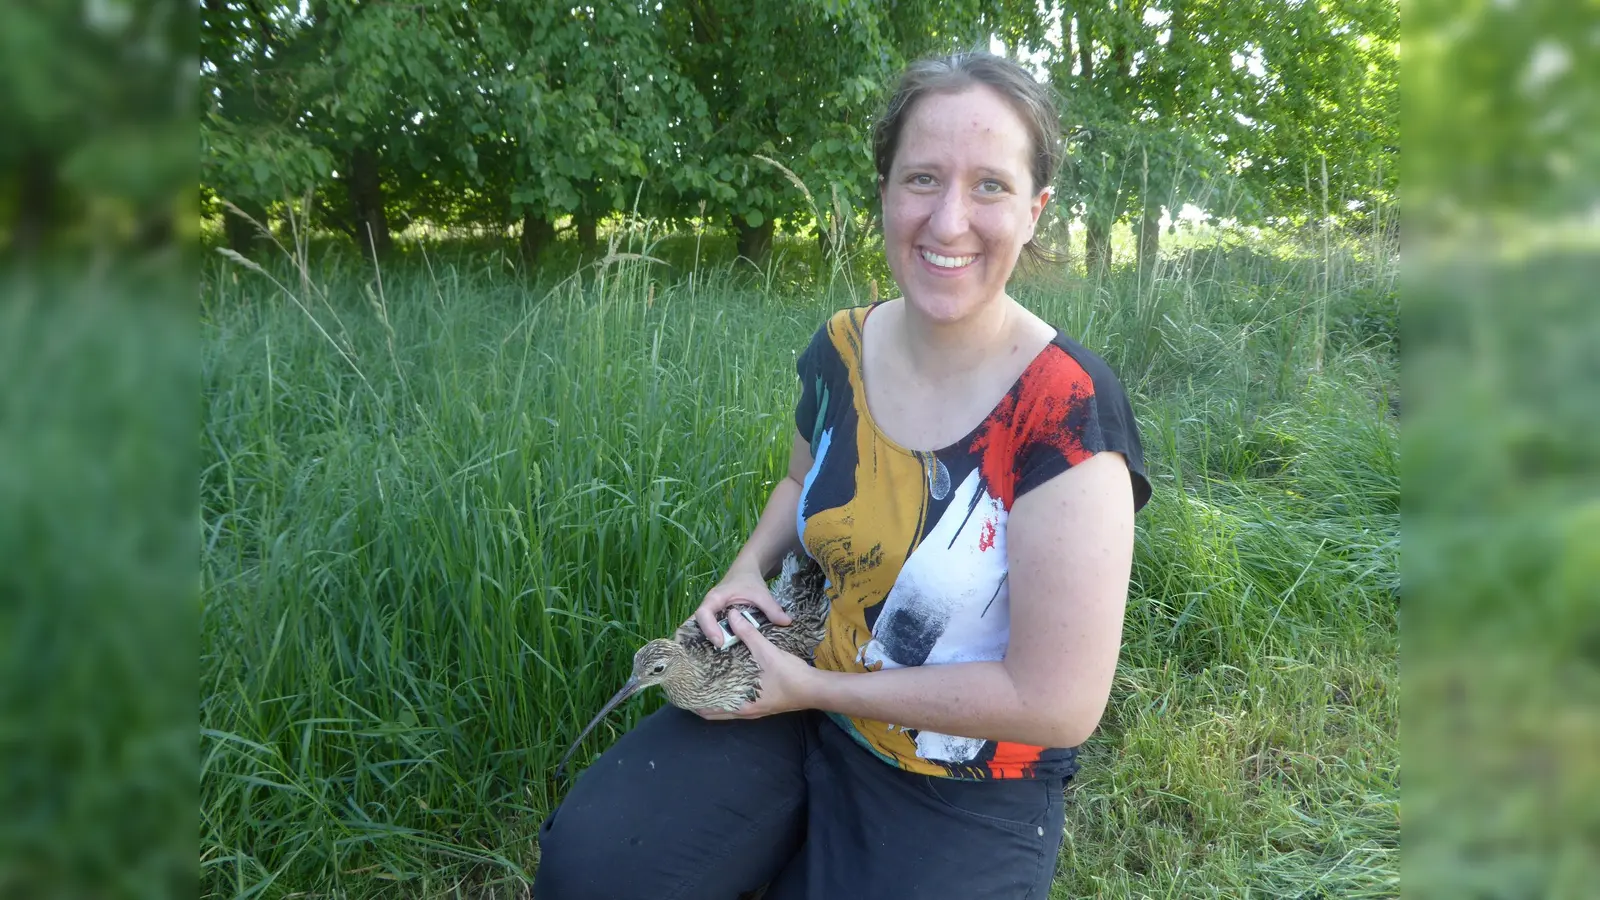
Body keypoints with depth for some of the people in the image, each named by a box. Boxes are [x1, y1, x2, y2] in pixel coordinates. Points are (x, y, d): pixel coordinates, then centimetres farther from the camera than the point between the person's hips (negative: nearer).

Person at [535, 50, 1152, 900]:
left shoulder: (1064, 416, -23)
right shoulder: (840, 351, -6)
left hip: (963, 795, -4)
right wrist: (747, 569, -4)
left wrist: (815, 689, -17)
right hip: (800, 705, 4)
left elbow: (1057, 703, -22)